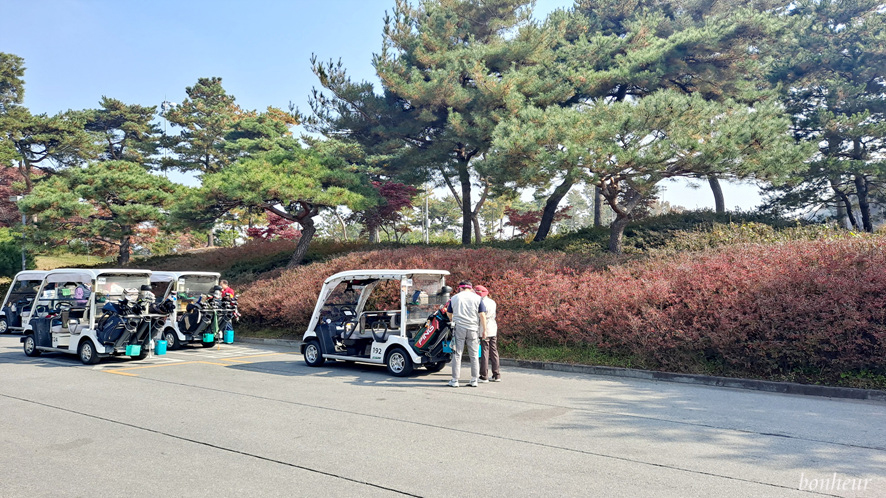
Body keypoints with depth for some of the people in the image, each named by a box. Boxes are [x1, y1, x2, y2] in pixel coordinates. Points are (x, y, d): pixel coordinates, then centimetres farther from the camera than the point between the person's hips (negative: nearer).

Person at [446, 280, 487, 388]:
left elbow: (449, 313, 19)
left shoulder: (454, 298, 6)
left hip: (459, 328, 0)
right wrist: (484, 330, 4)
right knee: (474, 355, 8)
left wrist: (452, 320, 39)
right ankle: (474, 380, 10)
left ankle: (455, 380, 5)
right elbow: (482, 315, -2)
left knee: (457, 354, 4)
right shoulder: (477, 298, 3)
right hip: (473, 329, 0)